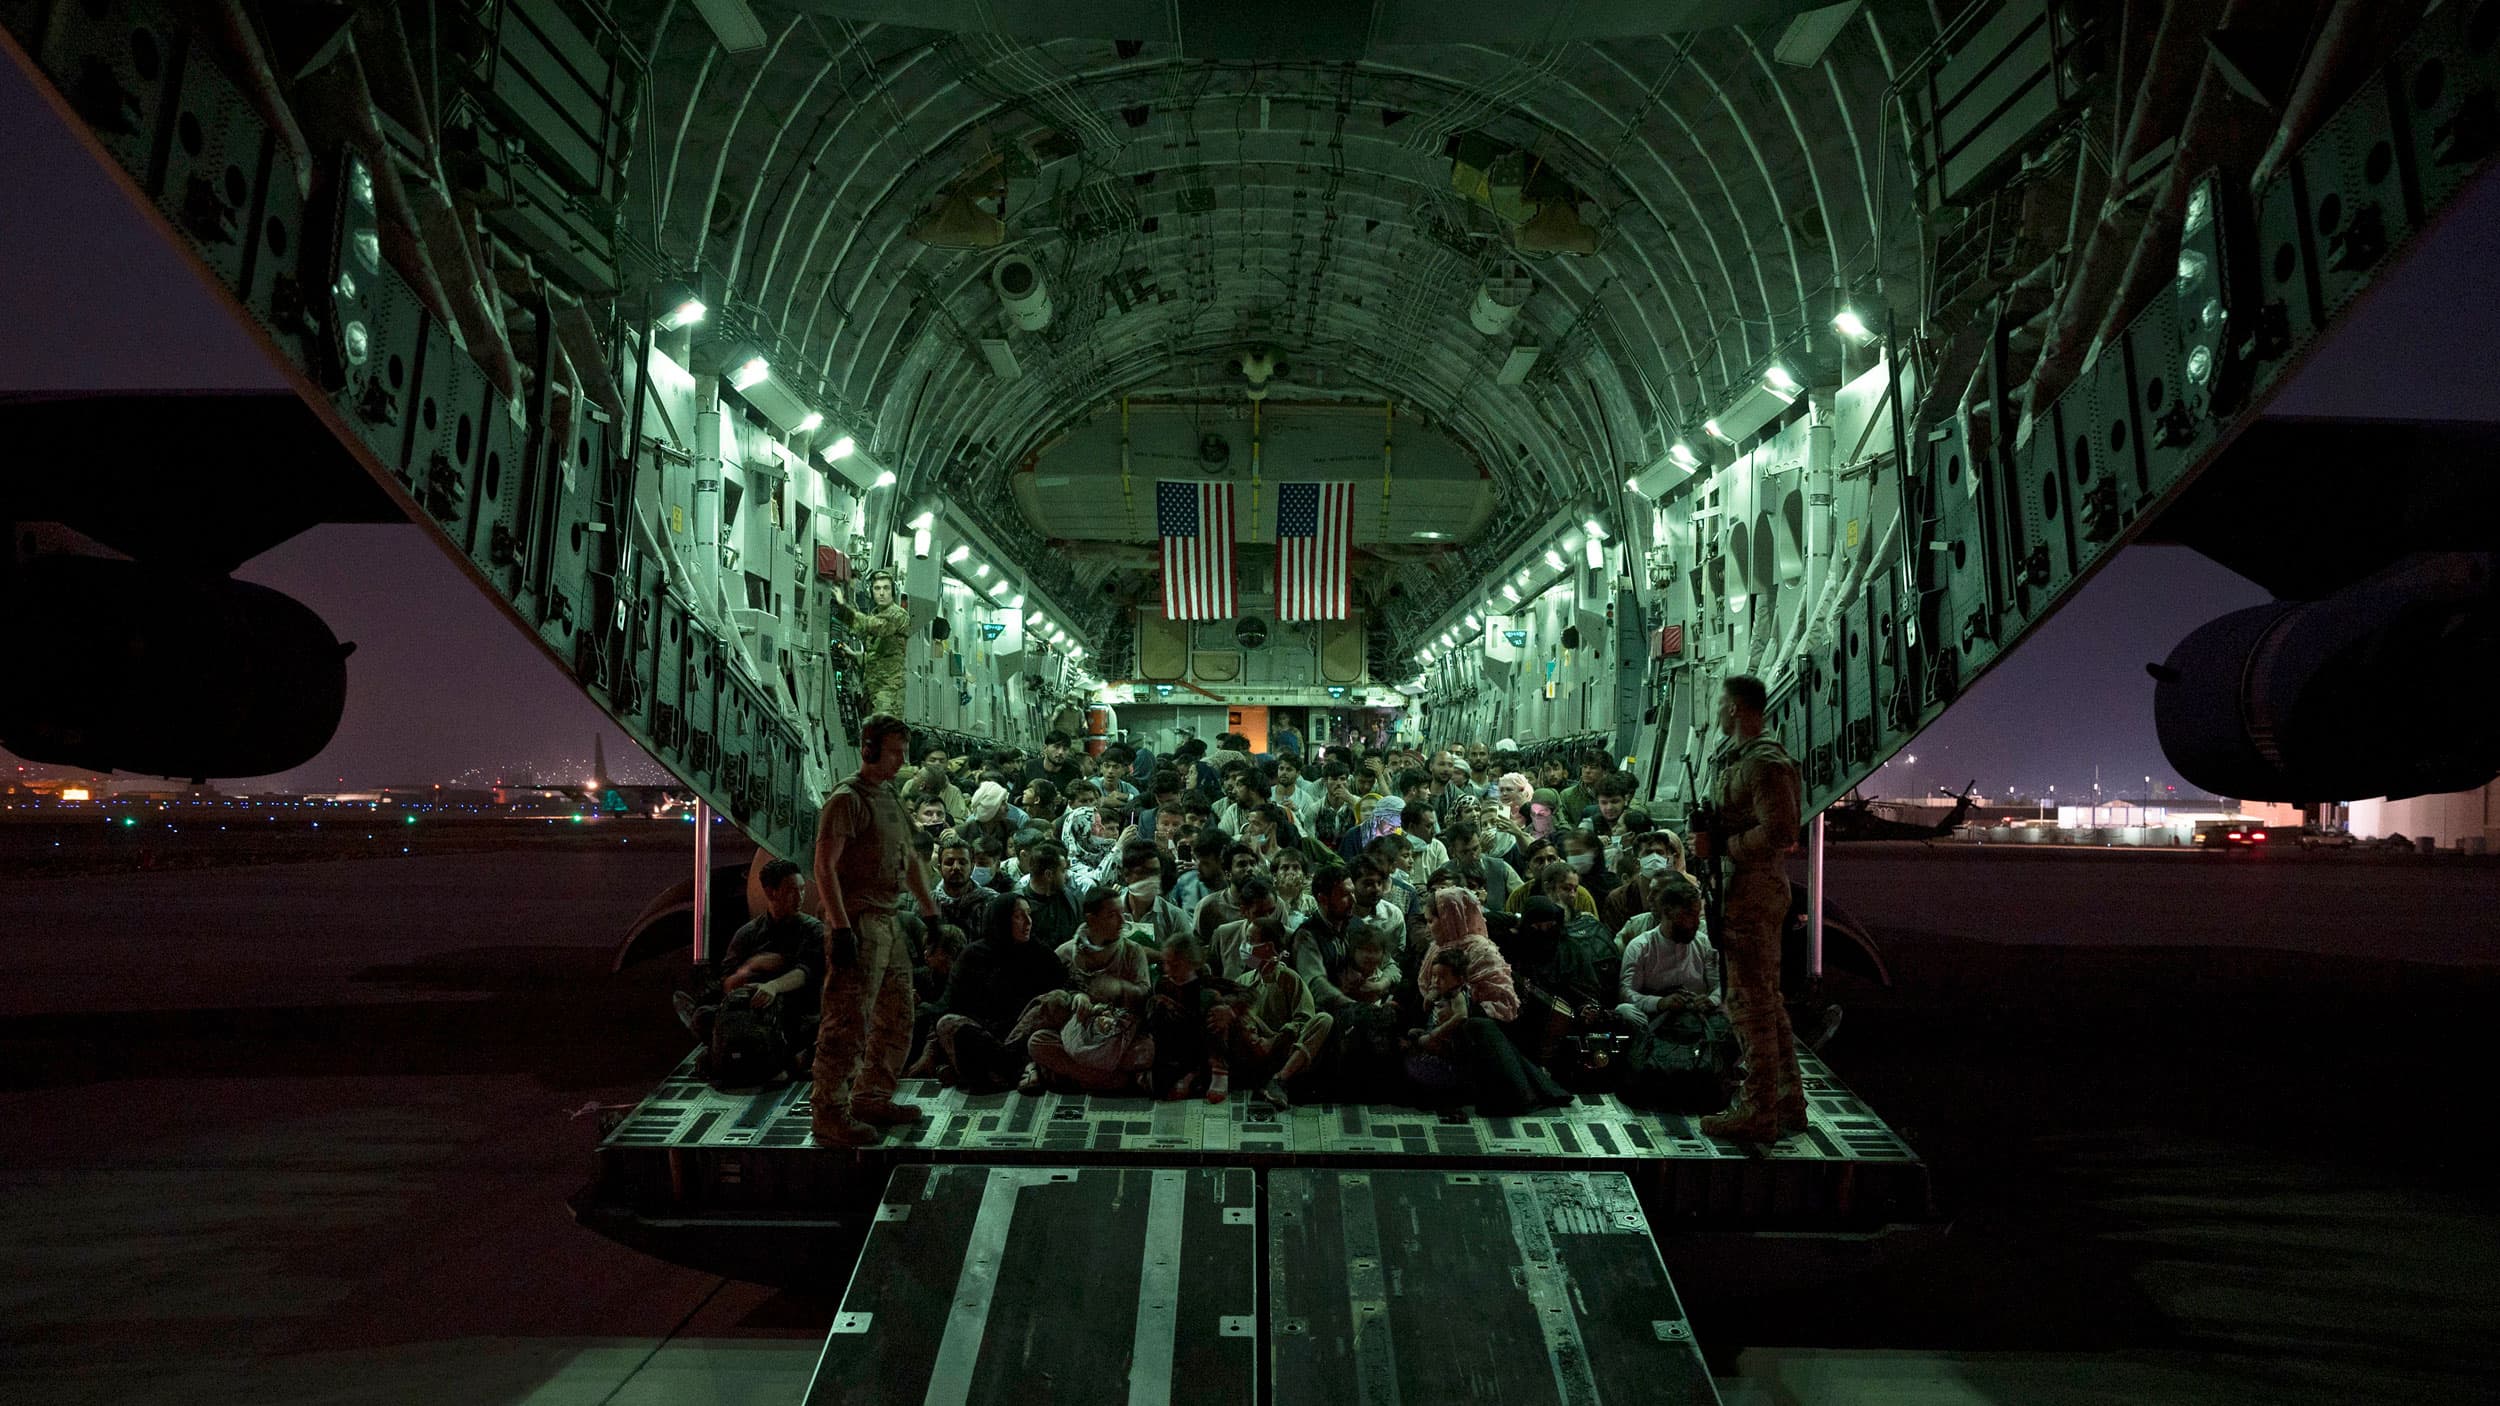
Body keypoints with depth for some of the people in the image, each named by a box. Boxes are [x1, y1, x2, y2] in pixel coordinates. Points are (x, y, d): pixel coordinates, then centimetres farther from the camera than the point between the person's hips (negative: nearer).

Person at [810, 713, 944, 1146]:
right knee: (848, 1023, -5)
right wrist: (840, 928, -23)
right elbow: (824, 866, -17)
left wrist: (931, 911, 21)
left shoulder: (891, 796, 17)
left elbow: (909, 859, 24)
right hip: (857, 923, -9)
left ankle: (872, 1098, 27)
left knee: (896, 1019, 15)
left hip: (888, 921, 9)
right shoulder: (847, 798, -11)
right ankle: (829, 1114, 6)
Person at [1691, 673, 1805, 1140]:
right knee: (1766, 1000, 17)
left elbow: (1780, 832, -24)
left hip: (1754, 891, -11)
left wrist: (1719, 846, -19)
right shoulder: (1738, 757, 16)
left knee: (1750, 1002, -5)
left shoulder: (1764, 763, -17)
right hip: (1746, 888, 11)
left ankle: (1758, 1112, 3)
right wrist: (1708, 837, 9)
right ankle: (1788, 1101, 28)